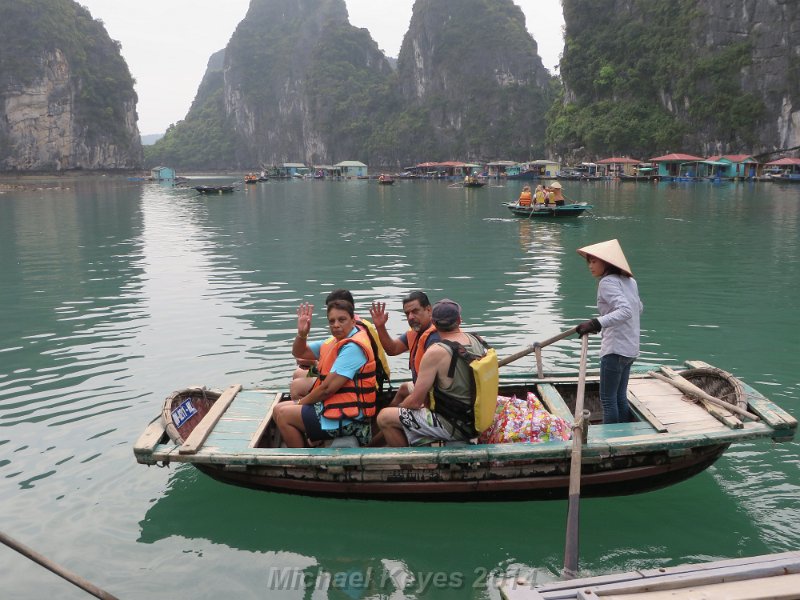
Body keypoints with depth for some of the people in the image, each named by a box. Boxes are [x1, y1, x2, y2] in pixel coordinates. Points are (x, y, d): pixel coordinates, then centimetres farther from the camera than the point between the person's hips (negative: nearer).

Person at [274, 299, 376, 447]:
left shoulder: (353, 347, -20)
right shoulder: (337, 341, 10)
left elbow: (327, 388, -23)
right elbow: (299, 353, 16)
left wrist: (300, 402, -6)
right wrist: (302, 333, -6)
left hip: (347, 418, -10)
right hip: (336, 406, 10)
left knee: (283, 415, -9)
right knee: (279, 409, 14)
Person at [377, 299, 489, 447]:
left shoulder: (436, 352, -22)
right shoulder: (477, 340, -1)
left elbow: (415, 401, -17)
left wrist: (397, 410, 3)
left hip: (453, 426, -8)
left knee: (384, 417, -5)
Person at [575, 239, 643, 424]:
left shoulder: (607, 282, -15)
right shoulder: (629, 281, 12)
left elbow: (626, 311, -28)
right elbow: (639, 308, 26)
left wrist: (597, 323, -37)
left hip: (615, 348, -9)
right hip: (630, 348, 9)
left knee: (608, 399, 0)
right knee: (621, 397, 16)